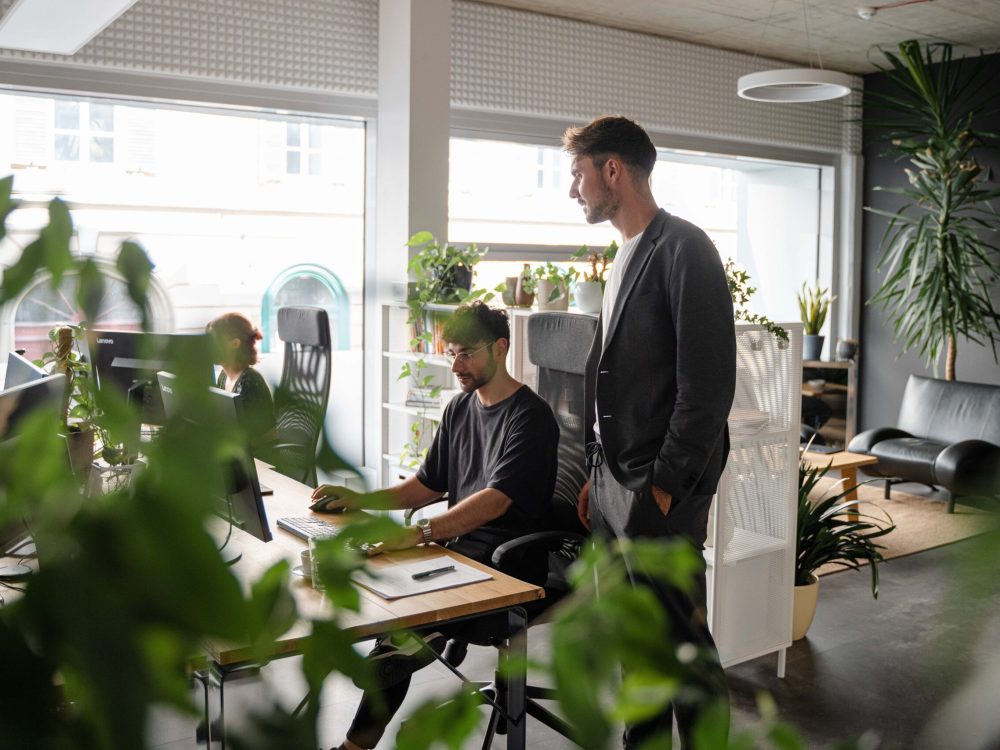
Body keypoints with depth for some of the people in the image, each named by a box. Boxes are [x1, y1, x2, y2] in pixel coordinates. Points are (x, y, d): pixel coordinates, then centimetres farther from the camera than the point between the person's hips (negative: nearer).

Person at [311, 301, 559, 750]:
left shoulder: (530, 417, -11)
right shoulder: (459, 409, 15)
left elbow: (495, 501, -23)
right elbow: (429, 485, 20)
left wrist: (419, 534, -34)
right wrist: (359, 500, 6)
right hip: (458, 549, 8)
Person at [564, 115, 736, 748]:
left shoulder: (682, 248, -11)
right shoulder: (627, 257, 17)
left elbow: (708, 383, -18)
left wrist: (666, 485, -17)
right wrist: (599, 475, 16)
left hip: (660, 493, -9)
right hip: (613, 486, 9)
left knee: (684, 645, 1)